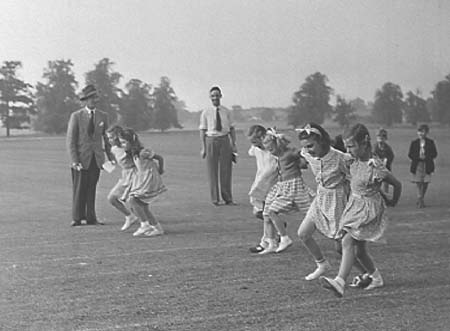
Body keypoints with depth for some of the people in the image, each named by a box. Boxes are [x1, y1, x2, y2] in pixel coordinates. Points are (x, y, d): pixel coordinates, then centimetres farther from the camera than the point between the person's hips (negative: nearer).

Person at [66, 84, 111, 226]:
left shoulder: (103, 116, 8)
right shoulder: (76, 116, -2)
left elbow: (107, 138, 13)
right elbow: (70, 140, -4)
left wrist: (111, 158, 7)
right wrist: (74, 160, -13)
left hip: (97, 159, 3)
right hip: (81, 158, -3)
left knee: (92, 189, 5)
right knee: (79, 189, 0)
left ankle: (91, 217, 10)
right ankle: (77, 218, 7)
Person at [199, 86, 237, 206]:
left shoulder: (227, 112, 5)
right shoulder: (206, 113, 0)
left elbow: (232, 129, 9)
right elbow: (202, 131, 1)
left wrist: (234, 145, 3)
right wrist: (203, 148, -4)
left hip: (225, 140, 2)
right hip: (211, 140, -1)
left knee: (226, 170, 5)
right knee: (212, 171, 2)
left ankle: (228, 198, 12)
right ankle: (215, 199, 10)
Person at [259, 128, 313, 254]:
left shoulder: (291, 152, -15)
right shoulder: (279, 155, 8)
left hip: (292, 185, -9)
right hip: (280, 186, 9)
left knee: (272, 211, -15)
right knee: (266, 214, 4)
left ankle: (285, 238, 0)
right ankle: (272, 245, 12)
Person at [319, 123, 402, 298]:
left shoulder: (375, 167, -21)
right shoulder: (355, 162, 1)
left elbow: (397, 184, -7)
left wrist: (393, 203, 10)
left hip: (369, 210, -8)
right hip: (354, 206, 8)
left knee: (348, 242, -23)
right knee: (359, 250, 12)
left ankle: (340, 282, -33)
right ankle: (376, 278, 33)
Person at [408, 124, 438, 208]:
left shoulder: (430, 142, 5)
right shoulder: (414, 143, 6)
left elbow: (434, 154, 1)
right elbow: (410, 154, 2)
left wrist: (425, 157, -15)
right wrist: (418, 157, -15)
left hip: (427, 166, 1)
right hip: (417, 166, -1)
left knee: (425, 183, 4)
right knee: (418, 183, -9)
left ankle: (421, 199, 23)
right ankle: (420, 201, -9)